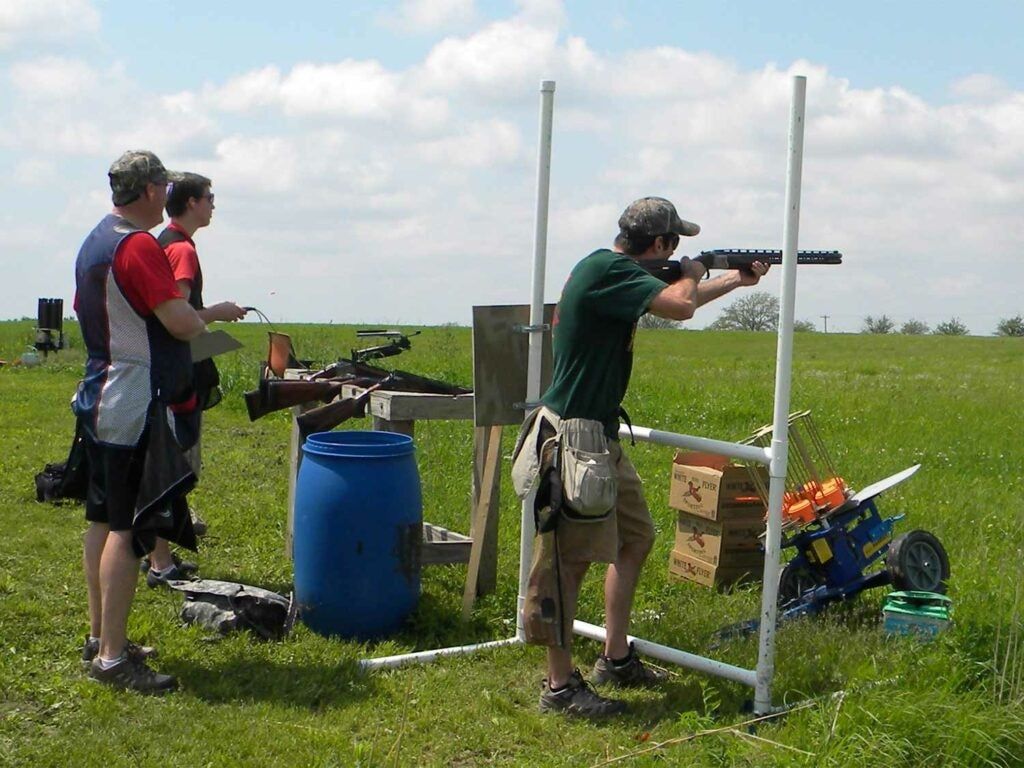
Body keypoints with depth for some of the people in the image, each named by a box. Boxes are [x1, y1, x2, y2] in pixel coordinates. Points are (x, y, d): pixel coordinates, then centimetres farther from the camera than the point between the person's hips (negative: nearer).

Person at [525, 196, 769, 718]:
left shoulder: (618, 272, 13)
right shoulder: (605, 270, -17)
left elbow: (674, 301, 31)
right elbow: (680, 306, -27)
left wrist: (738, 279, 35)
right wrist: (692, 276, -4)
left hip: (600, 436, 11)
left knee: (635, 538, 17)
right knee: (570, 558, -5)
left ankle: (615, 660, 28)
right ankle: (560, 686, 3)